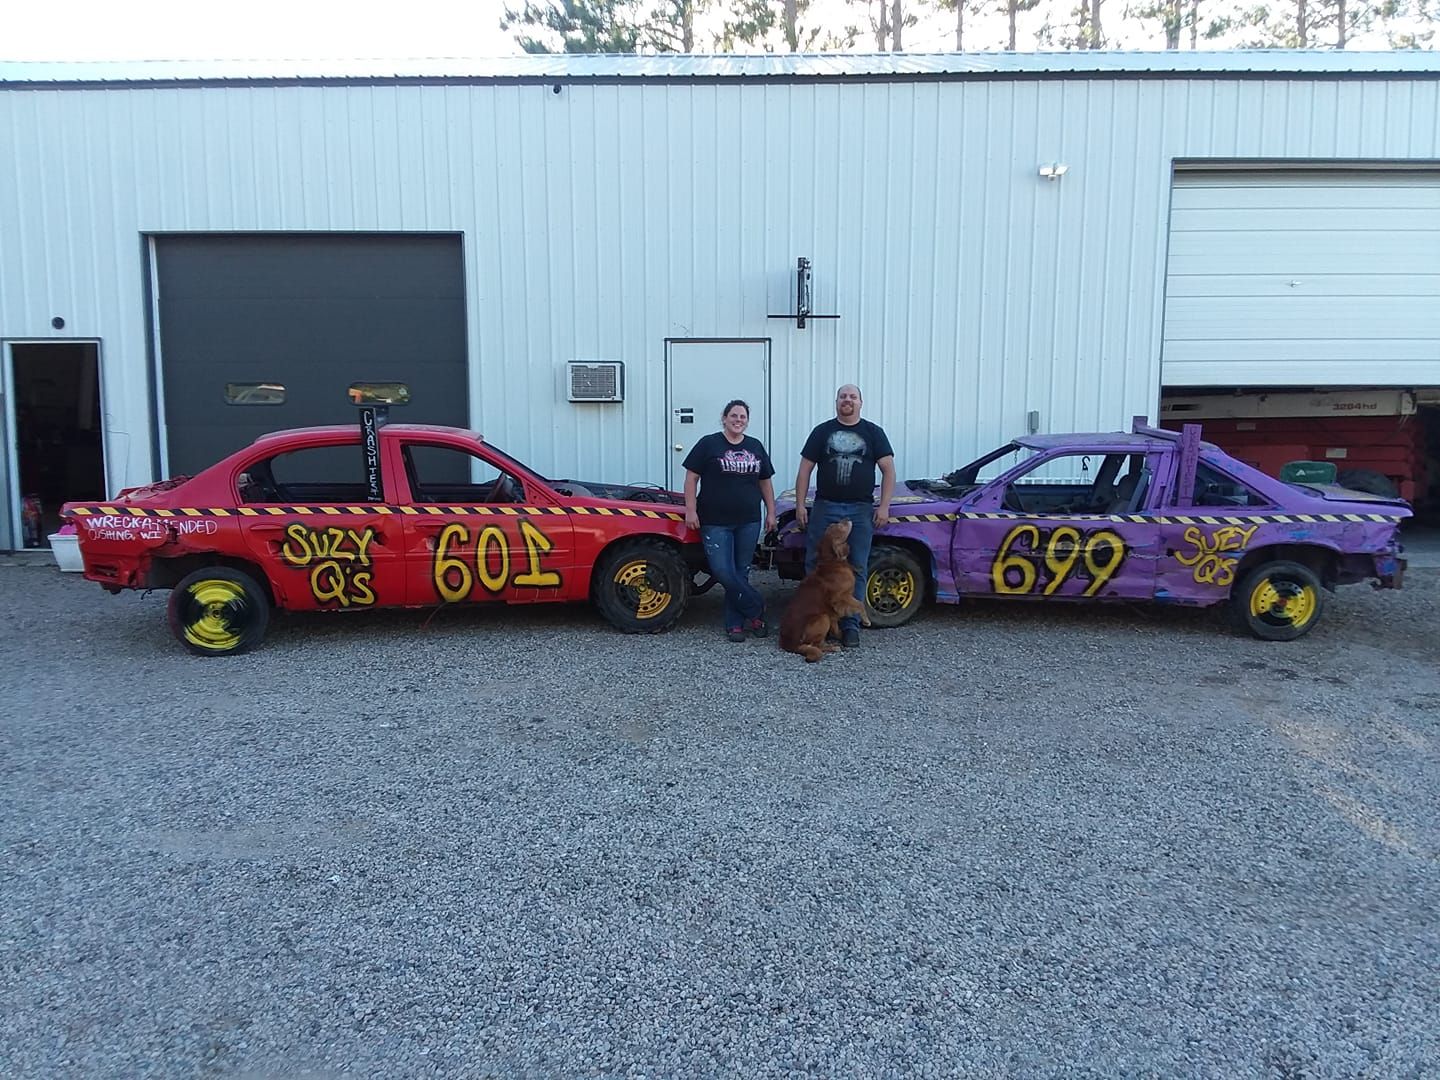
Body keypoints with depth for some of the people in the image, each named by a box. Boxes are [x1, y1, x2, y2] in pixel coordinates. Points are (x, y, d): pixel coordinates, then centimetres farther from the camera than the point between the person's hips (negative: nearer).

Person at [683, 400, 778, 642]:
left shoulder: (756, 447, 12)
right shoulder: (709, 444, -1)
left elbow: (765, 482, 18)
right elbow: (691, 477, -3)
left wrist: (771, 512, 12)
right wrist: (690, 510, -11)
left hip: (748, 522, 4)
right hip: (715, 522, -3)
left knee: (740, 573, 6)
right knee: (723, 572, -11)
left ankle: (735, 623, 13)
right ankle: (756, 609, 6)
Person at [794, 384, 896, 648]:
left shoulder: (873, 432, 8)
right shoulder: (822, 431, 9)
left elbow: (888, 470, 4)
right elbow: (805, 469, 8)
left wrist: (884, 506, -4)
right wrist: (800, 505, 1)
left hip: (861, 511, 0)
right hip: (825, 508, 1)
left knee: (856, 570, 2)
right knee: (815, 566, 1)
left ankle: (850, 625, 9)